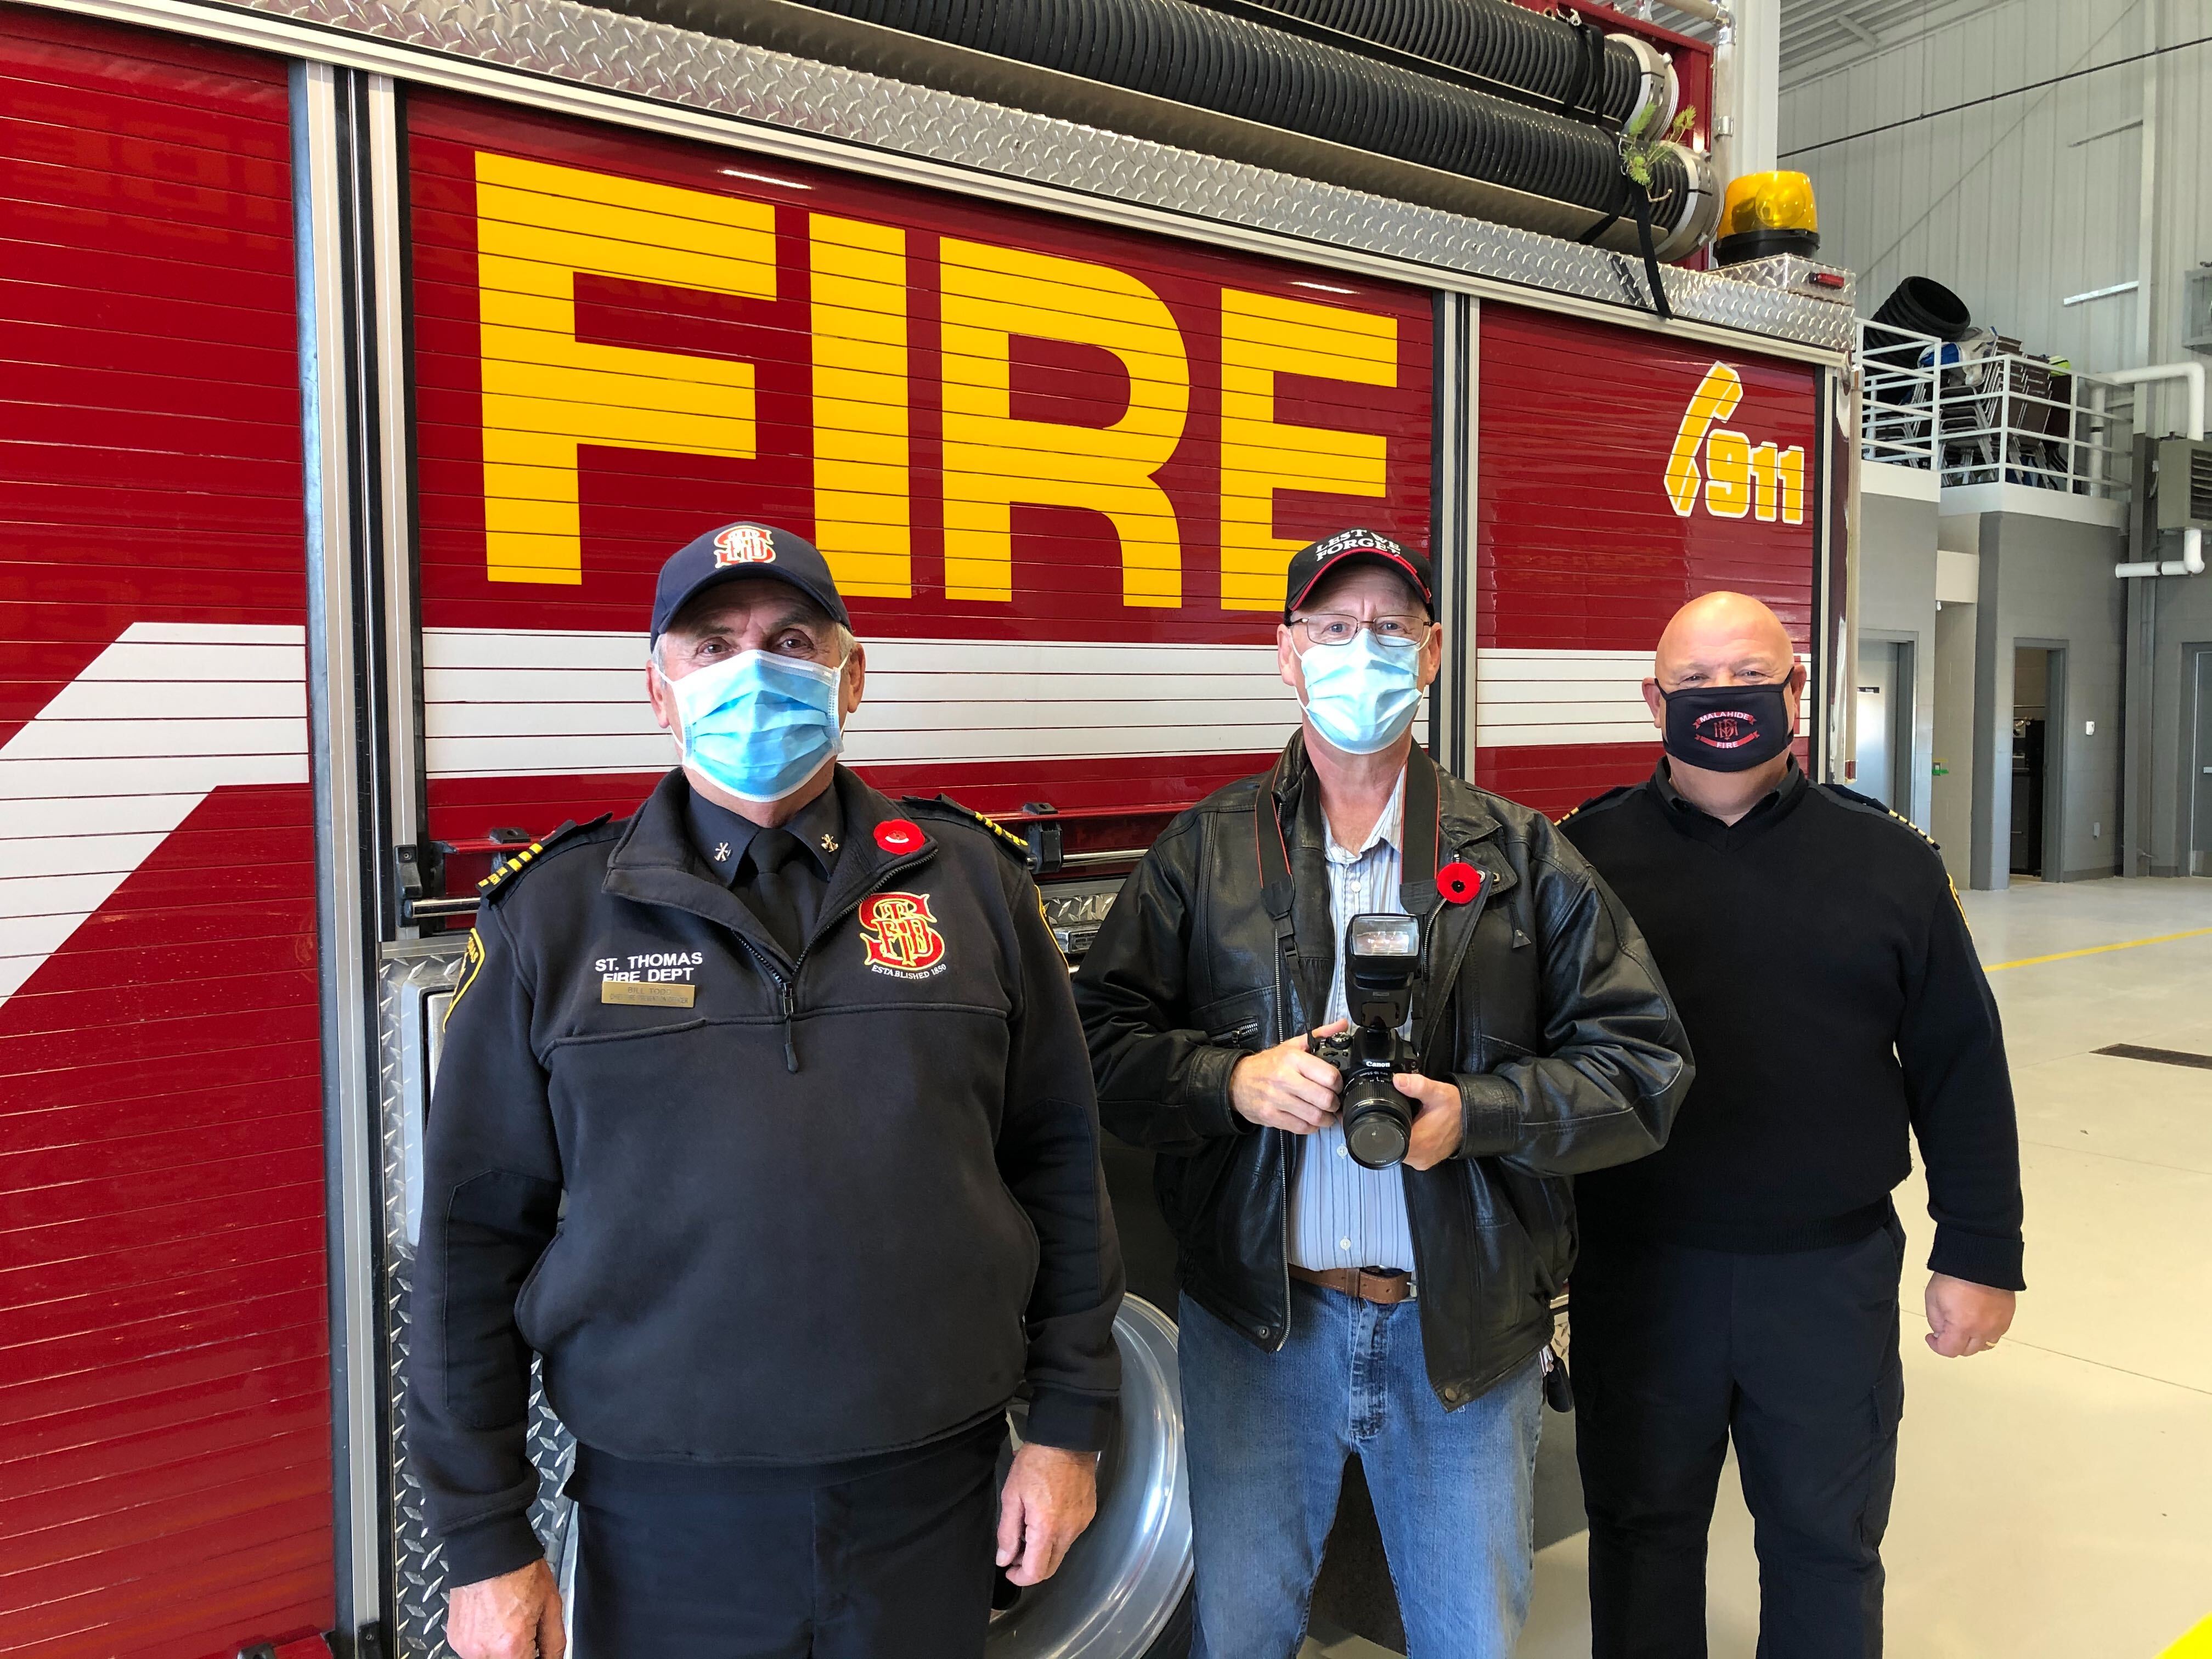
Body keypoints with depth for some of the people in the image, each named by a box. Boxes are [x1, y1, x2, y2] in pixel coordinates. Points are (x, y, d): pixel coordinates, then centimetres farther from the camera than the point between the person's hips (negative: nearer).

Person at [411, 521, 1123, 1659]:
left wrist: (1069, 1426, 4)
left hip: (933, 1489, 1)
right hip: (668, 1512, 0)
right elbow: (476, 1231, -1)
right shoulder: (555, 913, -2)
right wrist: (484, 1539, 0)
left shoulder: (968, 881, 1)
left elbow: (1058, 1163, 5)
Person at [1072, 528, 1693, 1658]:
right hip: (1255, 1322, 0)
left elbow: (1643, 1063, -2)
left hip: (1465, 1325, 0)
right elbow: (1101, 1040, -2)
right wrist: (1233, 1081, -19)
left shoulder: (1522, 860, 1)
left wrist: (1475, 1113, -17)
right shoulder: (1204, 853, 2)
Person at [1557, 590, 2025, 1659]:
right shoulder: (1586, 854, -2)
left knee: (1828, 1544, 17)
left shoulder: (1886, 861, 0)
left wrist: (1980, 1255, 2)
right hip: (1638, 1276, 0)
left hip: (1832, 1277, 1)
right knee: (1641, 1532, 16)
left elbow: (1961, 1069, 3)